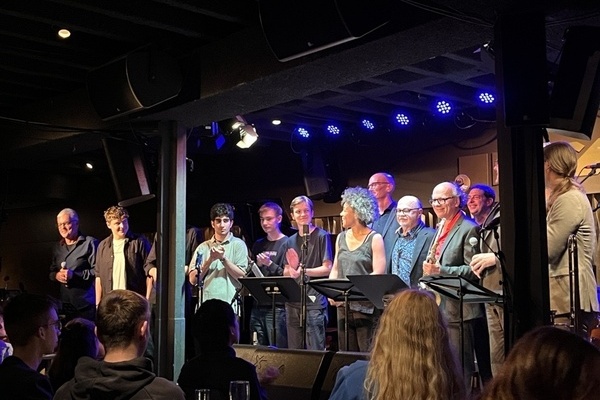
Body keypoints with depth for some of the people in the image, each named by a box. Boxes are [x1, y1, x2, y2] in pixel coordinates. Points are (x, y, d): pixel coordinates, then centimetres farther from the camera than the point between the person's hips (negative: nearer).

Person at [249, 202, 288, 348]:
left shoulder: (286, 244, -2)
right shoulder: (258, 245, 18)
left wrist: (269, 264, -17)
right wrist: (257, 265, 3)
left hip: (277, 307, -6)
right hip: (258, 305, 6)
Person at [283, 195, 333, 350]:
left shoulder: (322, 236, -1)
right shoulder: (291, 241, 17)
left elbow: (327, 268, -6)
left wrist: (303, 271, -17)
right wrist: (291, 270, -5)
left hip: (315, 301, -6)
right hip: (293, 302, 6)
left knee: (315, 350, -7)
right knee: (293, 351, 9)